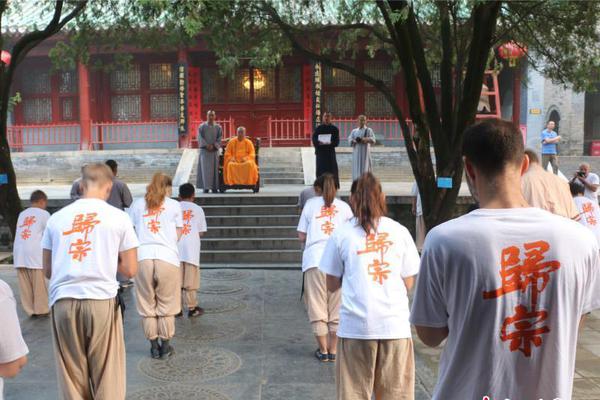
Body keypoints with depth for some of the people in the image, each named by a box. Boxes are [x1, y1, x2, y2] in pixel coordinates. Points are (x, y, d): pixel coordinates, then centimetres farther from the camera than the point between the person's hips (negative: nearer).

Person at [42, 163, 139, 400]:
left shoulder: (56, 218, 8)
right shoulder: (118, 217, 1)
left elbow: (47, 270, 13)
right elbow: (130, 270, 3)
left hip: (63, 302, 3)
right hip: (101, 300, -2)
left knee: (71, 377, 12)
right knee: (107, 376, 7)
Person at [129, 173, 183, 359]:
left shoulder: (137, 204, 14)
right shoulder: (174, 205, 10)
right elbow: (177, 235, 11)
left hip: (142, 257, 1)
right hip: (167, 258, -1)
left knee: (147, 306, 13)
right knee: (166, 305, 11)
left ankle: (154, 346, 20)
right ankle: (165, 346, 19)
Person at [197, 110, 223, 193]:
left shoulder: (218, 127, 7)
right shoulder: (202, 126, 3)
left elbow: (219, 138, 3)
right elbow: (200, 137, -3)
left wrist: (213, 146, -11)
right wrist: (206, 145, -15)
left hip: (214, 150, 2)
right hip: (204, 150, -2)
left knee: (214, 168, 1)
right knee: (205, 168, -8)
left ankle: (214, 187, 4)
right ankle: (206, 187, -10)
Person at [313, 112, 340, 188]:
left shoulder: (334, 129, 6)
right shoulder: (318, 128, 7)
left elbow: (336, 141, -1)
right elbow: (314, 139, 0)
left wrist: (330, 143, -20)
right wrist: (319, 143, -20)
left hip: (330, 151, 0)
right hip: (320, 151, 0)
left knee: (332, 168, -2)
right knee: (321, 168, -1)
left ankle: (334, 185, 3)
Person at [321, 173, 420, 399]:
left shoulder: (342, 234, 0)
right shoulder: (400, 232, 4)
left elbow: (332, 285, 6)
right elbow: (408, 284, 7)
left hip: (355, 325, -1)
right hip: (395, 324, 1)